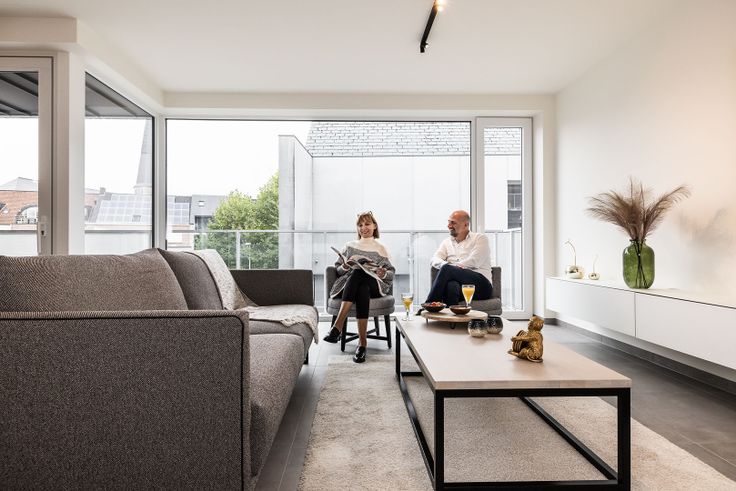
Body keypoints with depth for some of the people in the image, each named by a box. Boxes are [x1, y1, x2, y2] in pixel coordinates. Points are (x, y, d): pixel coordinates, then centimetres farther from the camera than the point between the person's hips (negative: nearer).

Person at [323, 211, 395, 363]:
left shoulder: (381, 248, 22)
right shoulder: (349, 246, 26)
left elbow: (391, 273, 15)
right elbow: (338, 269, 20)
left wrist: (384, 273, -9)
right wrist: (345, 267, -4)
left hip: (374, 285, -1)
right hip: (348, 283, 1)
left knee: (359, 273, -38)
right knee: (362, 290, -38)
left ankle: (338, 326, -45)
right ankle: (362, 342, -45)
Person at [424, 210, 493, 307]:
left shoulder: (480, 238, 11)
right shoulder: (447, 242, 25)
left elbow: (474, 262, -5)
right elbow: (435, 260, 8)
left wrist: (449, 267, -7)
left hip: (481, 285, -3)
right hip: (459, 283, 3)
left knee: (447, 269, -30)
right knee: (451, 286, -38)